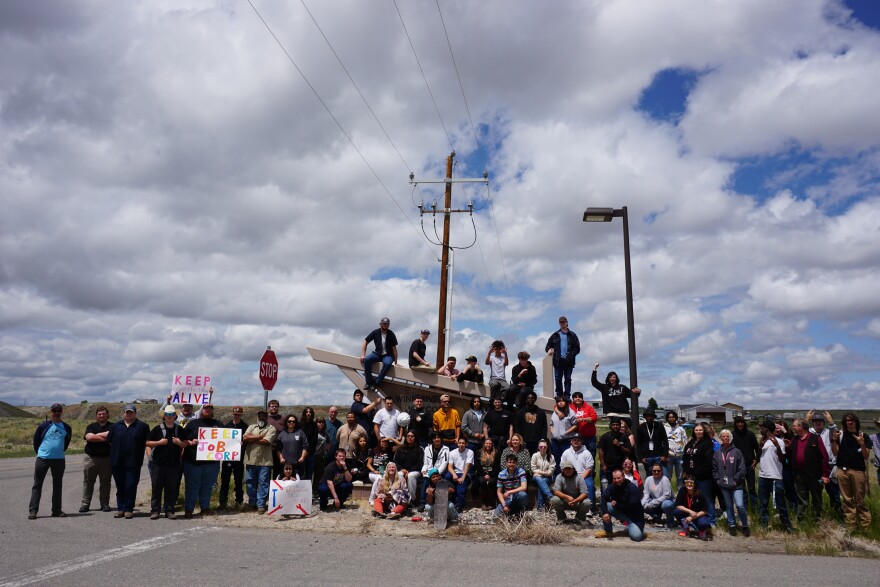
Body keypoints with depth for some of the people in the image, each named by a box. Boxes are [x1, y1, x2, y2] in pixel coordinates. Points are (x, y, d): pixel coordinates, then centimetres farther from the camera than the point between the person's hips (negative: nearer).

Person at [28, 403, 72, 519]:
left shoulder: (66, 427, 5)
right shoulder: (43, 426, -4)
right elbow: (36, 440, 6)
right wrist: (40, 452, 9)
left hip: (59, 460, 3)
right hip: (42, 459, -3)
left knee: (57, 485, 8)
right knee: (37, 484, 1)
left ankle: (56, 510, 16)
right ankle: (32, 510, 6)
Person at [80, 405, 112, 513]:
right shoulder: (91, 426, 8)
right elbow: (89, 437, -11)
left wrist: (97, 435, -10)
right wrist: (105, 438, -12)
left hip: (107, 458, -1)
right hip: (91, 457, 1)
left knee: (105, 482, 4)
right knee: (88, 481, 4)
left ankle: (105, 504, 10)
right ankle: (85, 504, 12)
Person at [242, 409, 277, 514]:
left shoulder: (271, 428, 2)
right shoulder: (252, 427, 14)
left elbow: (266, 441, -13)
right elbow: (245, 438, -4)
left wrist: (251, 439, -5)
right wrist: (260, 436, -9)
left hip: (264, 461, -4)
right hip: (250, 460, 4)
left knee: (263, 483, -2)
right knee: (250, 482, 10)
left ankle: (261, 505, 4)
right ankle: (252, 503, 23)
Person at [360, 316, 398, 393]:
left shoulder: (391, 334, -6)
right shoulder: (375, 332, -2)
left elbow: (394, 348, -5)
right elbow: (365, 342, 3)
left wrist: (395, 362, -8)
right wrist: (363, 355, -7)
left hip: (388, 355, -2)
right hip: (377, 353, 2)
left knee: (387, 363, -36)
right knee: (367, 359, -29)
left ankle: (376, 383, -29)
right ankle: (369, 382, -20)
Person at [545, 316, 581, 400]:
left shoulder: (572, 335, 8)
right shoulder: (555, 335, 12)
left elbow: (577, 348, 5)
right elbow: (548, 346, 15)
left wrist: (571, 355, -11)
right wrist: (549, 349, -8)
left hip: (568, 361, -1)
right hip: (558, 361, 1)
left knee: (568, 379, 1)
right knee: (558, 379, 3)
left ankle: (567, 396, 3)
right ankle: (559, 395, 11)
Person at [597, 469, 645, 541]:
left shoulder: (632, 488, -20)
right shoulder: (612, 487, -5)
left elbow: (632, 506, -27)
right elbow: (603, 499, -18)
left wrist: (617, 505, -19)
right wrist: (605, 513, -35)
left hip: (634, 516, -4)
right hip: (621, 512, 4)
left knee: (636, 536, -28)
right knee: (606, 506, -21)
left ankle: (630, 527, 10)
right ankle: (607, 531, -4)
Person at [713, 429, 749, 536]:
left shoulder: (736, 452, -3)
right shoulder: (717, 453, 8)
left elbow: (741, 468, -5)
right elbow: (714, 468, 12)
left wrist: (736, 480, -10)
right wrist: (718, 479, 1)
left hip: (736, 484, -4)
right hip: (723, 485, 4)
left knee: (740, 505, -12)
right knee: (728, 506, 11)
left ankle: (745, 526, 6)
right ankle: (732, 525, 23)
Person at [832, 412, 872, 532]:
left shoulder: (864, 436, 2)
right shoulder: (840, 434, 7)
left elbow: (866, 457, 0)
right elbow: (835, 453, 6)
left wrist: (862, 444, -17)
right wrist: (834, 440, -9)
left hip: (858, 471, -2)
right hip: (842, 470, 2)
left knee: (860, 501, -2)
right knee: (847, 500, 6)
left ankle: (866, 528, 3)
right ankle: (851, 527, 11)